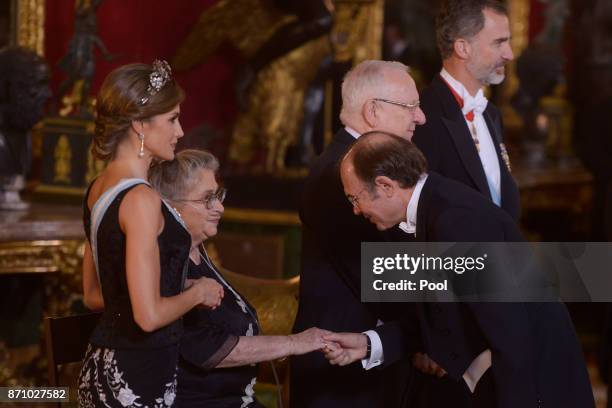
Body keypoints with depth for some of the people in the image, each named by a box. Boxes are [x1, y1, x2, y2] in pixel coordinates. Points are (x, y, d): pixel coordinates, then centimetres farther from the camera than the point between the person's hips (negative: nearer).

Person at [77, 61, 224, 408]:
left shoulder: (98, 190, 9)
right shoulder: (141, 199, -18)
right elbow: (149, 315, -22)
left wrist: (179, 290, 17)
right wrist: (196, 293, -4)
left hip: (102, 366, 9)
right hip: (139, 377, -9)